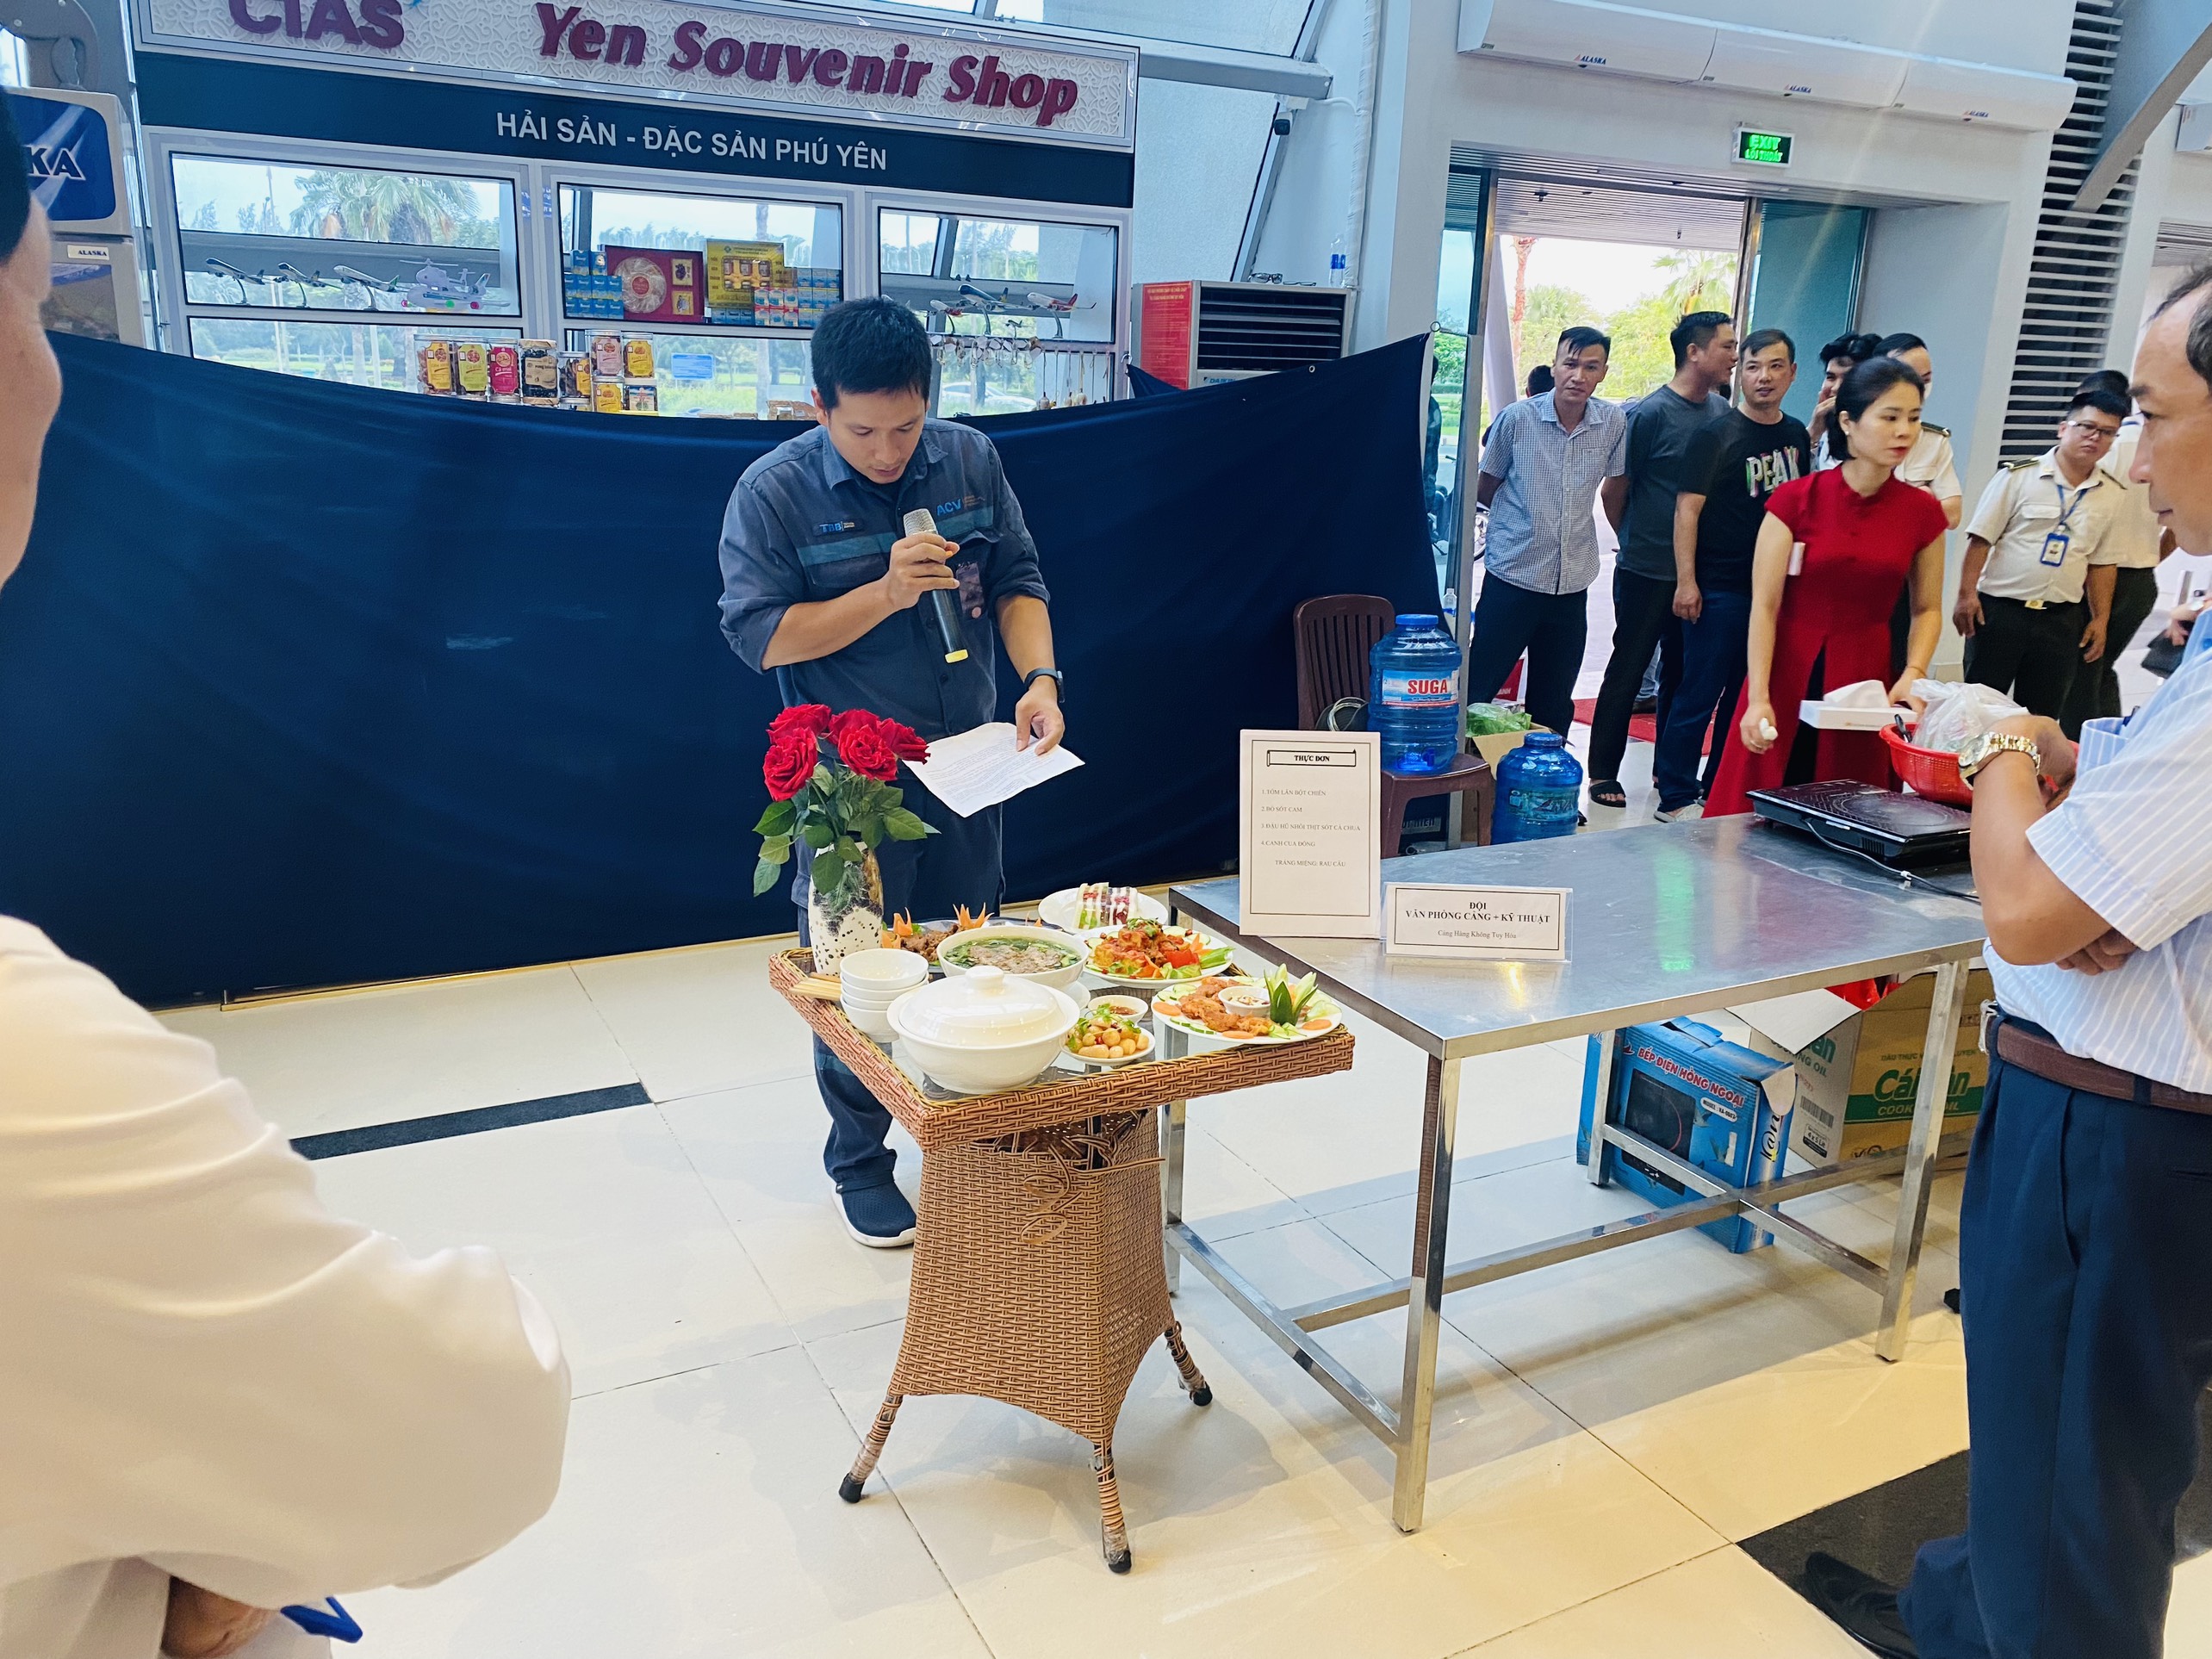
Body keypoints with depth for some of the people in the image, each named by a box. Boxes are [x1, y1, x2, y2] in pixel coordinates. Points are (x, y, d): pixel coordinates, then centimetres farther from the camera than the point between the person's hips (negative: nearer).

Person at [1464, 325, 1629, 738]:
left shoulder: (1613, 423, -1)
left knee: (1554, 705, 11)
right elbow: (1484, 487, 6)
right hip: (1512, 576, -3)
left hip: (1573, 583, 3)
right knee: (1478, 689, -1)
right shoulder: (1516, 417, -7)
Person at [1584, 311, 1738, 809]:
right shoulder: (1650, 413, -12)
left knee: (1681, 672, 13)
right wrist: (1637, 540, 4)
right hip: (1648, 571, -6)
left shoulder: (1723, 412, 7)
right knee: (1628, 669, 1)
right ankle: (1602, 772, 11)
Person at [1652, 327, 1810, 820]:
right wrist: (1686, 581, -18)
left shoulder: (1797, 434, 11)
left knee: (1747, 696, 12)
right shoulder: (1718, 436, -8)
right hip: (1721, 589, -6)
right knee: (1700, 695, -3)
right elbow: (1688, 508, -12)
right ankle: (1675, 797, 5)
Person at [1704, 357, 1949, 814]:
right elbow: (1764, 606, -9)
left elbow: (1927, 608, 10)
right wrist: (1758, 698, -16)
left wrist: (1913, 673, -8)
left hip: (1864, 682, 2)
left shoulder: (1923, 512, 1)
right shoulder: (1796, 500, -7)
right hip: (1787, 674, -2)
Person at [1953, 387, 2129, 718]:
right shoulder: (2019, 476, -5)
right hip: (1999, 610, -3)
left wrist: (2100, 619, 8)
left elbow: (2101, 563, 11)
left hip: (2061, 620, 3)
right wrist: (1967, 595, -12)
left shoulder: (2114, 495, 6)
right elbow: (1981, 540, -6)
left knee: (2041, 717, 8)